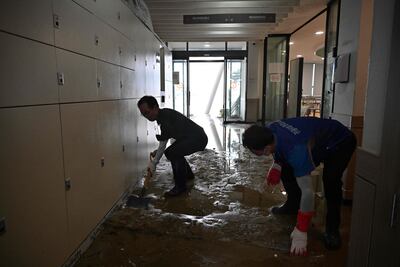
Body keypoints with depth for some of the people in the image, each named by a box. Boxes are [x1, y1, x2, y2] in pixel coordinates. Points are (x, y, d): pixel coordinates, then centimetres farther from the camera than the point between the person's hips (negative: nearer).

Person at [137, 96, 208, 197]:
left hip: (198, 138, -11)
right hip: (189, 137, 11)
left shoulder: (165, 116, -24)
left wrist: (153, 163, -20)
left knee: (173, 153, -25)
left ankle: (180, 186, -10)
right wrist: (157, 152, 4)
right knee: (171, 152, 19)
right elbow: (165, 138, 16)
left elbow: (163, 142, -24)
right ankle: (188, 174, 37)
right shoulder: (162, 116, 7)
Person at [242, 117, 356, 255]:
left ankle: (332, 229, -8)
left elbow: (307, 191, -41)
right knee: (286, 167, 3)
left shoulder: (296, 151, -43)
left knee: (330, 180, -30)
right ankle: (293, 205, 24)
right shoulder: (270, 130, -21)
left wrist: (300, 233, -36)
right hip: (317, 137, 8)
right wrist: (276, 167, -12)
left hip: (341, 142, -8)